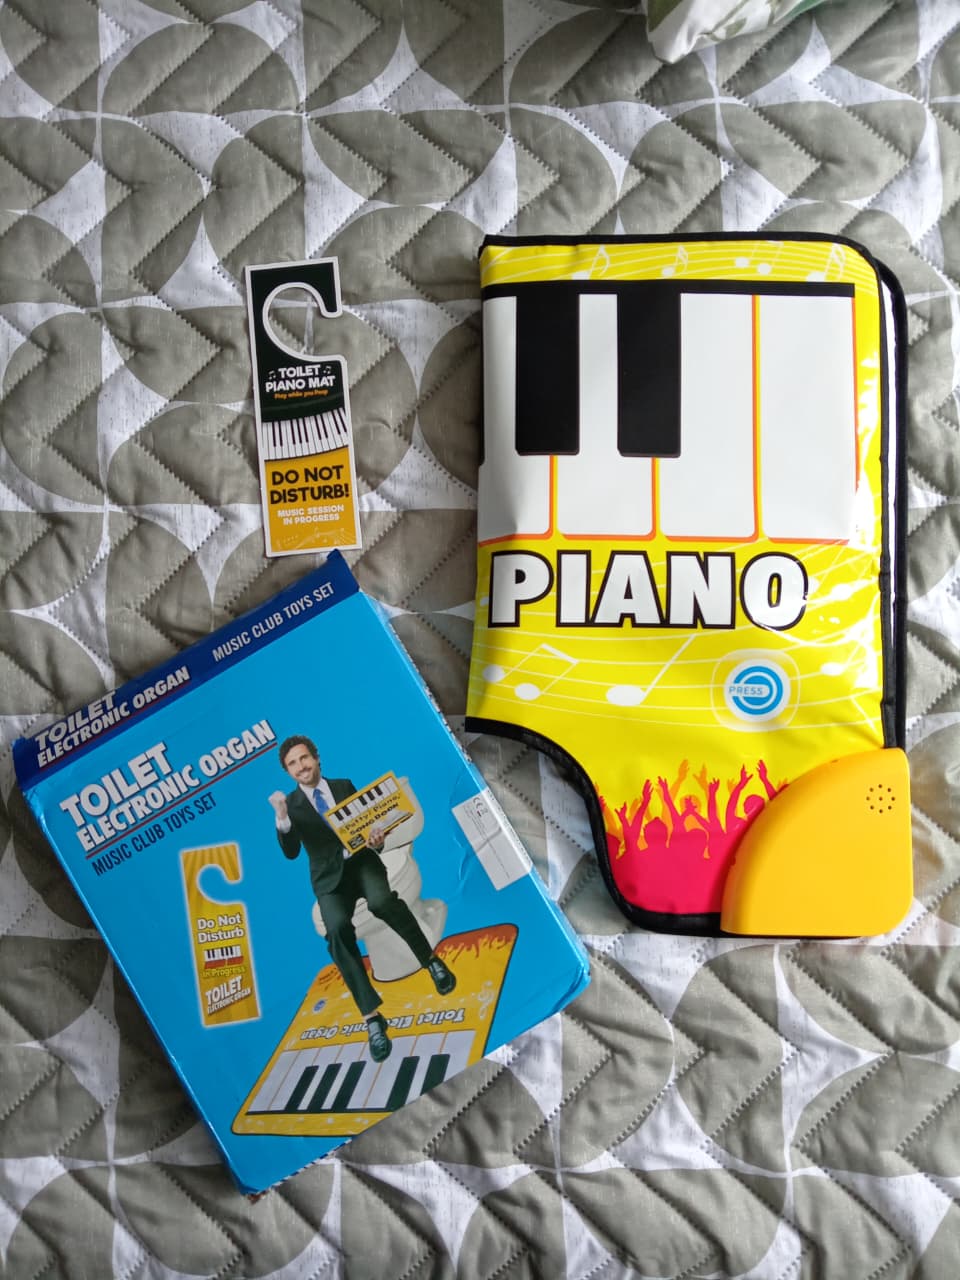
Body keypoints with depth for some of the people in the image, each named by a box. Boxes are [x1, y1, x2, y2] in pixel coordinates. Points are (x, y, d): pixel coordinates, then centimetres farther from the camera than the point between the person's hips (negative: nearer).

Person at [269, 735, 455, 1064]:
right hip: (330, 878, -1)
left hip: (361, 861, 1)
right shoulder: (291, 804, 3)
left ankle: (430, 959, -9)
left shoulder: (344, 785, 10)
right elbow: (291, 852, -6)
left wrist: (376, 835, -12)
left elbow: (367, 820, 11)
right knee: (337, 929, -30)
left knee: (381, 901, -33)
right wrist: (282, 818, -23)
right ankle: (372, 1017, -25)